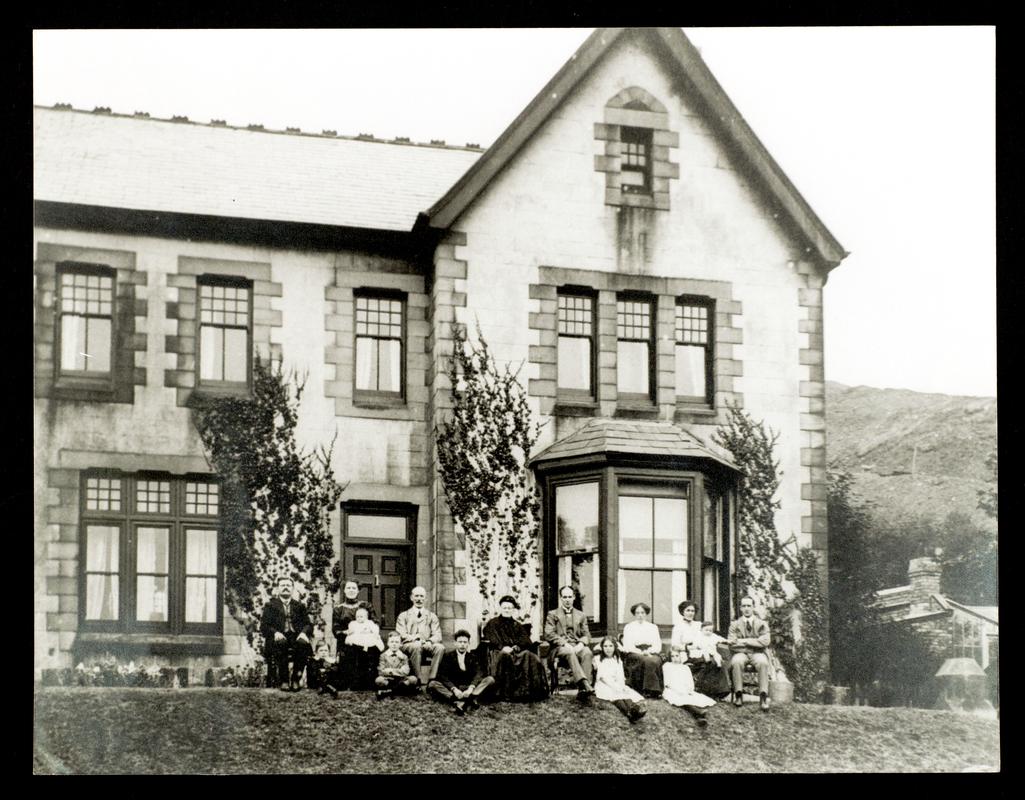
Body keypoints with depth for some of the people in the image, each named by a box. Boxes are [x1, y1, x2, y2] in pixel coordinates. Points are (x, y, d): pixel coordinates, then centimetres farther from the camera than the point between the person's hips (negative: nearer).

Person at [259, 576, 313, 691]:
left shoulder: (299, 606, 23)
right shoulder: (270, 605, 17)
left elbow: (308, 624, 12)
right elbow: (263, 626, 5)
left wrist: (304, 632, -12)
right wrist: (275, 632, -17)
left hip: (296, 637, 2)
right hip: (278, 638, -1)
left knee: (303, 644, -34)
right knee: (281, 643, -37)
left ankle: (295, 680, -27)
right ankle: (283, 681, -32)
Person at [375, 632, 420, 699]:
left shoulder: (403, 657, 10)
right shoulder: (383, 656, 6)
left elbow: (405, 672, -3)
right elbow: (381, 672, -4)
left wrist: (391, 671, -9)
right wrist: (398, 672, -10)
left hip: (400, 681, 2)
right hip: (387, 680, -2)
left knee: (413, 679, -26)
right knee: (378, 680, -34)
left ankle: (388, 691, -23)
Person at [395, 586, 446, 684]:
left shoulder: (432, 616, 21)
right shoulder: (403, 616, 17)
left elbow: (437, 636, 9)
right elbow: (400, 635, 3)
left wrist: (429, 642, -15)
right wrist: (413, 638, -18)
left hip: (426, 646, 2)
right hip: (408, 646, -2)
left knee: (440, 647, -30)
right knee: (416, 647, -38)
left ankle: (431, 680, -33)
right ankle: (417, 681, -33)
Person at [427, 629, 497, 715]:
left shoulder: (472, 657, 13)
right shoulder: (448, 656, 8)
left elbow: (478, 674, -4)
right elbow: (443, 676, -5)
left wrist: (470, 688, -25)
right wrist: (454, 689, -24)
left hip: (468, 689, 1)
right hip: (451, 690, -1)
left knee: (490, 680, -19)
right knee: (432, 685, -28)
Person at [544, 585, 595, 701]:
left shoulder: (581, 615, 24)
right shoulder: (552, 614, 15)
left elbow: (586, 635, 14)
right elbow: (548, 635, 1)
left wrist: (581, 644, -10)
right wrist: (564, 644, -14)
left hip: (577, 646, 2)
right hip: (559, 648, -2)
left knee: (587, 653, -34)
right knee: (570, 652, -39)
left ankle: (582, 691, -45)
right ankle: (585, 685, -56)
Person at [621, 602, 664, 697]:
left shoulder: (653, 627, 22)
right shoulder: (628, 627, 16)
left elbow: (658, 645, 11)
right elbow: (627, 646, 4)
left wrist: (649, 651, -10)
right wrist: (641, 652, -12)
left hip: (651, 653, 2)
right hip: (634, 654, -2)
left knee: (655, 660, -35)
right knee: (647, 661, -36)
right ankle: (652, 689, -35)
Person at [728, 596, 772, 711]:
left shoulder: (762, 623, 10)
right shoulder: (735, 624, 11)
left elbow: (765, 642, -6)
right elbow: (732, 644, -3)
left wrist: (745, 641, -9)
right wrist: (755, 643, -5)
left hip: (757, 653, 0)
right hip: (741, 653, 0)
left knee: (763, 662, -35)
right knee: (736, 662, -36)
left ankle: (763, 696, -35)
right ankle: (738, 694, -27)